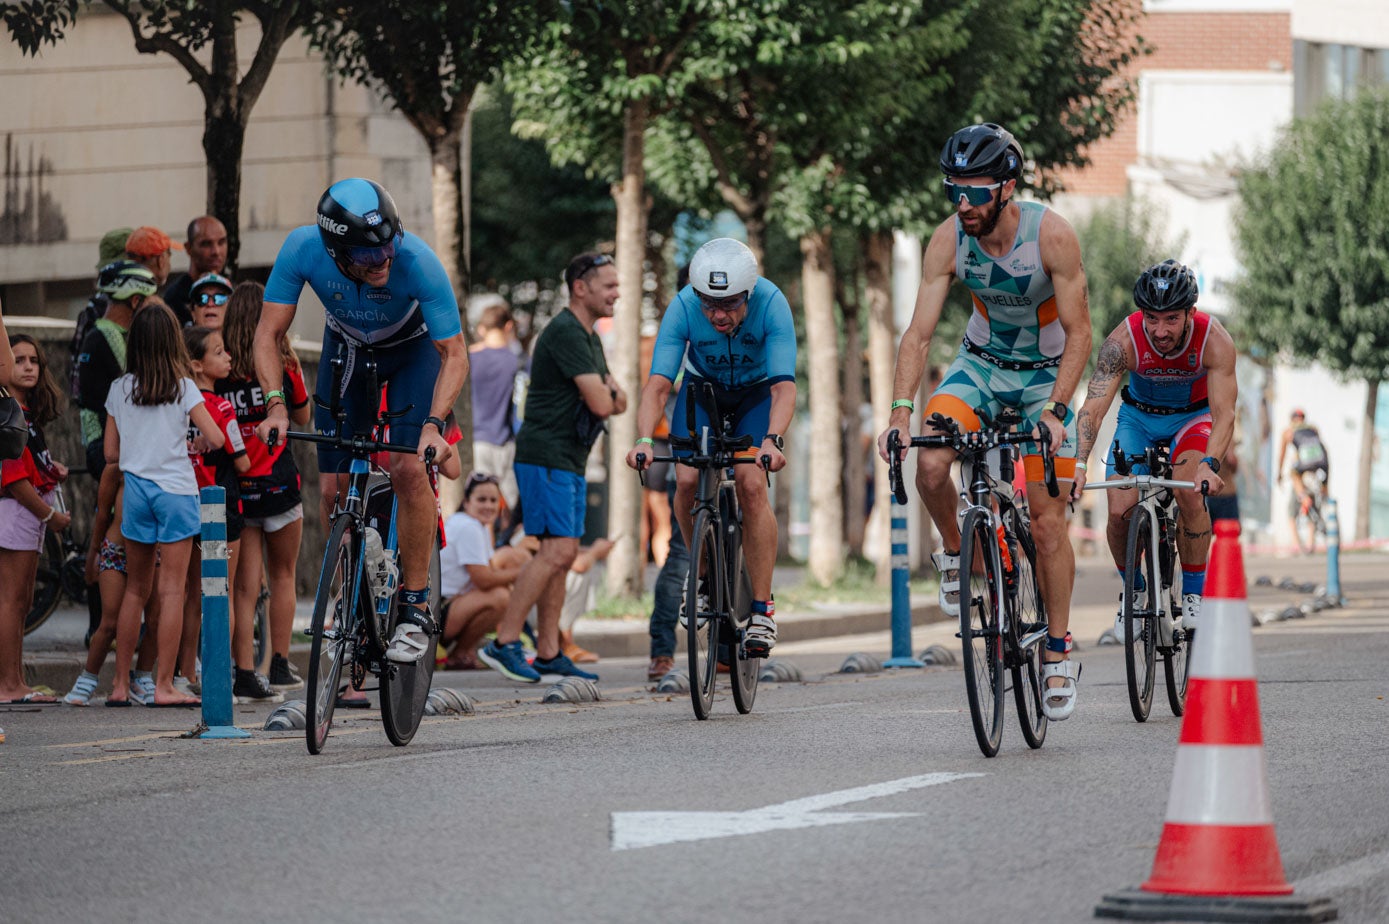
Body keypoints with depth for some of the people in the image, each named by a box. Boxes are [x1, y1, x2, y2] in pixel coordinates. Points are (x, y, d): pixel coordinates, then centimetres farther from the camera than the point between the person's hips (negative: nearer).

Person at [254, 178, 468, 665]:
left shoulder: (418, 262, -38)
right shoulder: (302, 249, -33)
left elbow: (454, 353, -30)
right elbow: (268, 334, -24)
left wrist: (433, 423, -44)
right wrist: (276, 405, -38)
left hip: (413, 349, -2)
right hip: (347, 347, 3)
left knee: (408, 469, -21)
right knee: (334, 488, -5)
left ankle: (415, 607, -10)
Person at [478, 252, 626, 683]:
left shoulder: (589, 337, 19)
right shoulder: (565, 332, -14)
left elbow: (614, 400, 17)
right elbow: (600, 403, -20)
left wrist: (610, 391, -6)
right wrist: (607, 393, 4)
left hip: (570, 461, 10)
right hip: (545, 456, -10)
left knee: (561, 555, 8)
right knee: (557, 550, -16)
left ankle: (548, 654, 9)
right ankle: (504, 643, -15)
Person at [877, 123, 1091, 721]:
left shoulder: (1051, 235, -27)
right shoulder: (948, 240, -19)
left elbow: (1079, 333, -21)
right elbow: (919, 332, -19)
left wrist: (1053, 411, -31)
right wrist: (901, 412, -31)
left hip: (1045, 373, -2)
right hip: (981, 363, 2)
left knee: (1047, 517, -6)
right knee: (930, 466, -25)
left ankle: (1058, 651, 6)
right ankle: (954, 553, 5)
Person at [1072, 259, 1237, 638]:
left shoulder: (1214, 340, -31)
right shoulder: (1124, 341, -31)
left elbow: (1224, 414, -35)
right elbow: (1093, 406, -36)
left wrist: (1210, 464, -54)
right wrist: (1078, 464, -52)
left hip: (1193, 416, -1)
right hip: (1139, 417, 1)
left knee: (1190, 493, -28)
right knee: (1120, 512, -16)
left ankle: (1193, 596, -10)